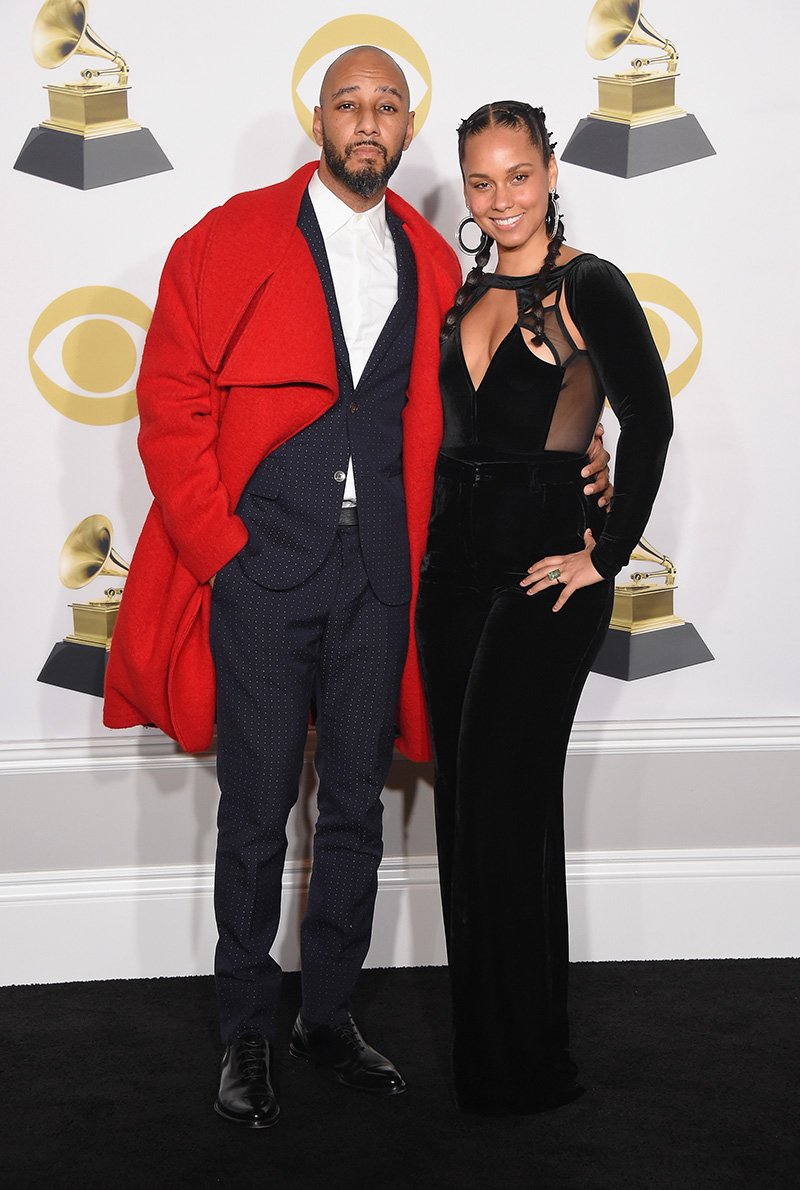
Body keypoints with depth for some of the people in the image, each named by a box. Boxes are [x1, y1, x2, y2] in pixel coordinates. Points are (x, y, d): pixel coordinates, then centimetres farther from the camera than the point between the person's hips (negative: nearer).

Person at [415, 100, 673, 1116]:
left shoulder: (588, 287, -8)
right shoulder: (468, 293, 13)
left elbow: (648, 421, -17)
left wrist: (605, 553, -16)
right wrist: (434, 541, 11)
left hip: (545, 564, -7)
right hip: (455, 558, 7)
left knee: (505, 799, -5)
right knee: (461, 796, 10)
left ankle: (526, 1063, 9)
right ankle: (475, 1040, 23)